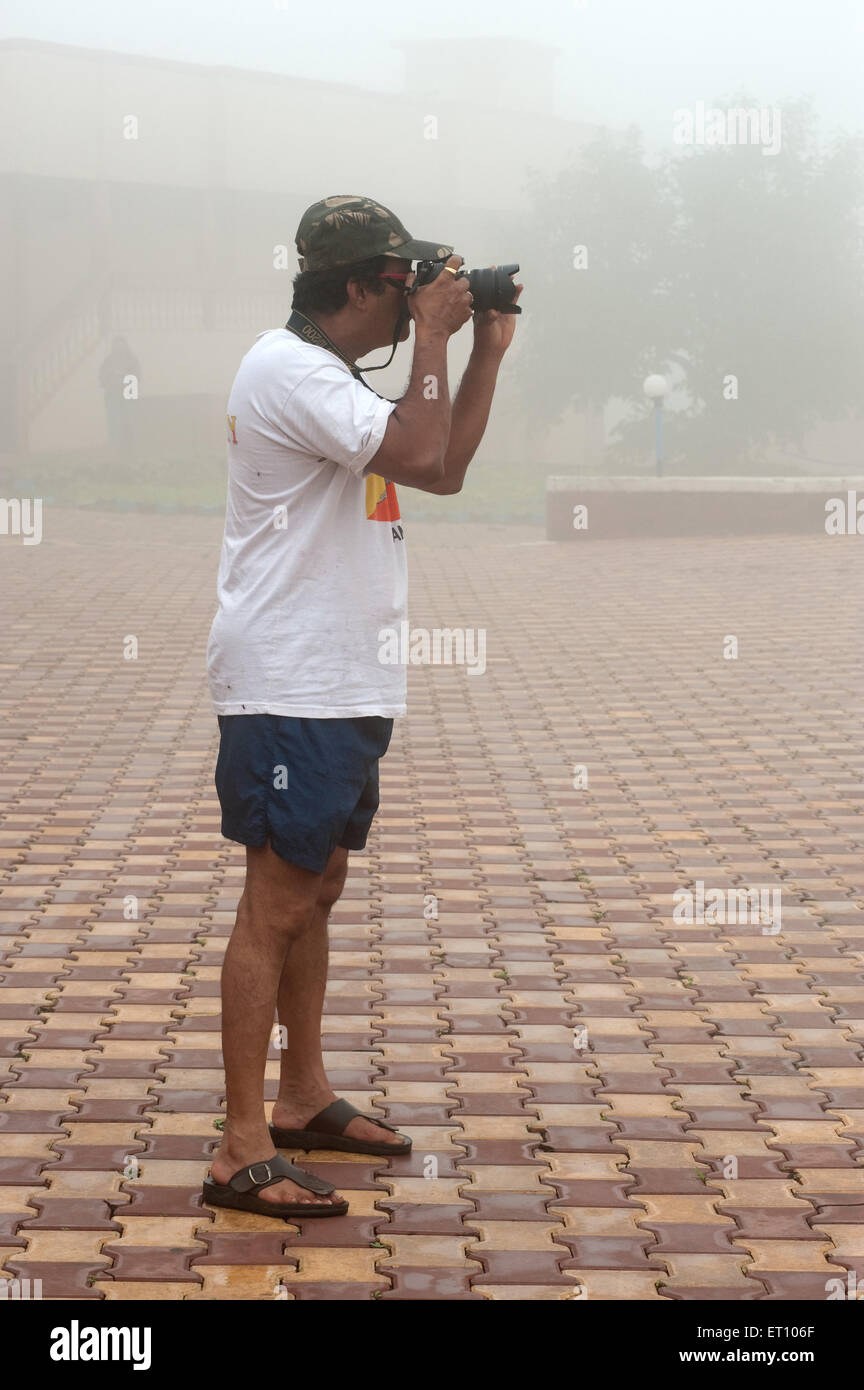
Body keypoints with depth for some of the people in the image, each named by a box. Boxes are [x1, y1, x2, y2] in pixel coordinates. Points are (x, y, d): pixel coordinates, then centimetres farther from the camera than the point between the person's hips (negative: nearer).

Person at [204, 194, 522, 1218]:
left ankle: (305, 1099, 28)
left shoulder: (328, 379, 20)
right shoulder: (287, 369, -14)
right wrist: (432, 339, -13)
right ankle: (243, 1153, -7)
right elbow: (421, 455, -25)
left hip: (341, 689, 11)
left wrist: (486, 352, 13)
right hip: (289, 693, -11)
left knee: (316, 892, 17)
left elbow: (447, 469, 19)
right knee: (275, 908, -10)